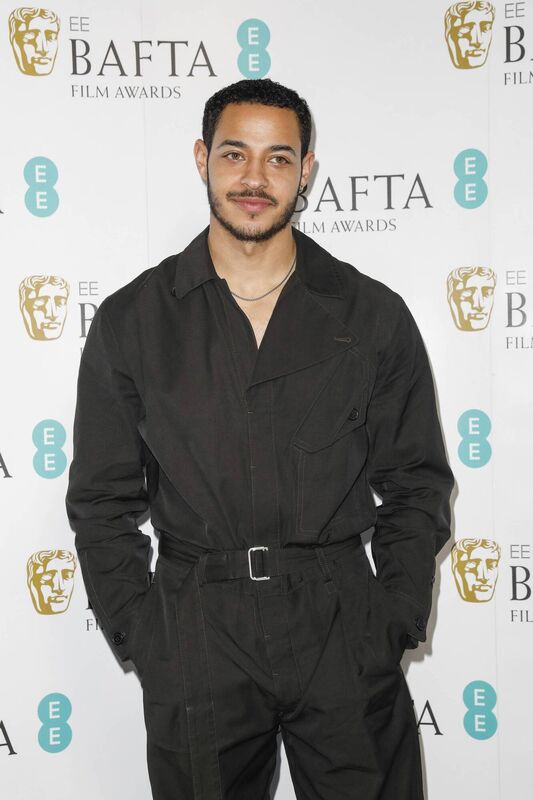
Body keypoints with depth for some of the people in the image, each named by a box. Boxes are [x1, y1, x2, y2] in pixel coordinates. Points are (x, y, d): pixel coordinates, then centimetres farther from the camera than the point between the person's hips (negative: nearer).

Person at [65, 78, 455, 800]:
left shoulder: (373, 314, 3)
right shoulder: (131, 321, 2)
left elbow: (417, 484, 6)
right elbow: (101, 501, 5)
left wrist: (394, 624, -3)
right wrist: (142, 639, -3)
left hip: (342, 630, 1)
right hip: (193, 638, 0)